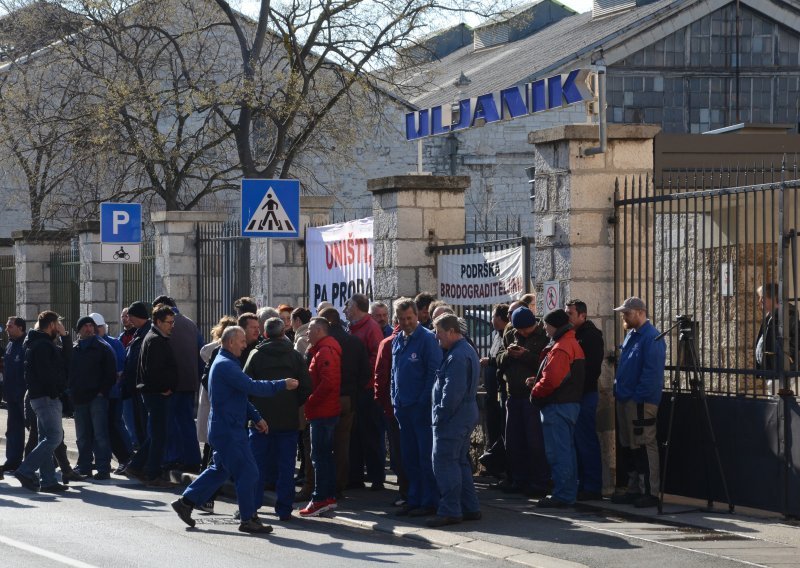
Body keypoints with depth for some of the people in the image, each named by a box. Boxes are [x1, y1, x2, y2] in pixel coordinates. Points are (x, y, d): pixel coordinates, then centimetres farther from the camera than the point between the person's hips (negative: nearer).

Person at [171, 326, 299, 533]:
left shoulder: (226, 363, 17)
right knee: (247, 472, -6)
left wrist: (256, 417, 15)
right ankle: (248, 519, -1)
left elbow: (241, 394, 22)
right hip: (228, 430, -11)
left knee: (220, 469, 18)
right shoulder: (225, 365, -18)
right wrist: (282, 385, -19)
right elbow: (251, 387, -25)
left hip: (224, 428, 11)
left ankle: (186, 502, 22)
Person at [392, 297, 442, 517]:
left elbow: (434, 372, -13)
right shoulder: (397, 341, 13)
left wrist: (424, 400, -16)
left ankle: (429, 501, 0)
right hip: (403, 406, 7)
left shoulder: (427, 338, -9)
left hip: (422, 406, -7)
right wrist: (395, 400, 12)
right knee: (409, 456, 12)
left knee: (426, 456, -4)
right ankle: (414, 499, 19)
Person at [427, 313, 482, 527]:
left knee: (444, 463, -8)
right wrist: (441, 415, 19)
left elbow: (452, 392, -23)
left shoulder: (457, 357, -19)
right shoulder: (468, 350, 15)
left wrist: (439, 416, -16)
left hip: (453, 419, -11)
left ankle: (449, 511, -8)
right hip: (466, 416, 11)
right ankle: (470, 508, 18)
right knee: (460, 462, 15)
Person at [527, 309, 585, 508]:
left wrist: (535, 391, -7)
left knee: (558, 453, -7)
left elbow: (551, 380, -25)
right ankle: (569, 492, 20)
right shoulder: (573, 344, 16)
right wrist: (537, 380, 9)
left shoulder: (560, 348, -18)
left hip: (557, 406, -11)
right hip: (571, 403, 11)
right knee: (568, 451, 15)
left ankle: (562, 495, -7)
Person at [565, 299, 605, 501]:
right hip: (573, 395, 9)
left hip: (585, 394, -9)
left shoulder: (591, 336, -10)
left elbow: (592, 367, -18)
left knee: (587, 441, -7)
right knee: (577, 441, 12)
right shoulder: (573, 335, 17)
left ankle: (593, 487, -4)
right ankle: (582, 484, 18)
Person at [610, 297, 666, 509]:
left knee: (644, 447, -8)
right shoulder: (631, 335, 17)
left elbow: (652, 372, -21)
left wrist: (637, 396, -20)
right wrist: (619, 391, 16)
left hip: (641, 402, -10)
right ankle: (634, 489, 22)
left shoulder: (651, 338, -15)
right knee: (627, 447, 14)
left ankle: (650, 493, -5)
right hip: (625, 400, 10)